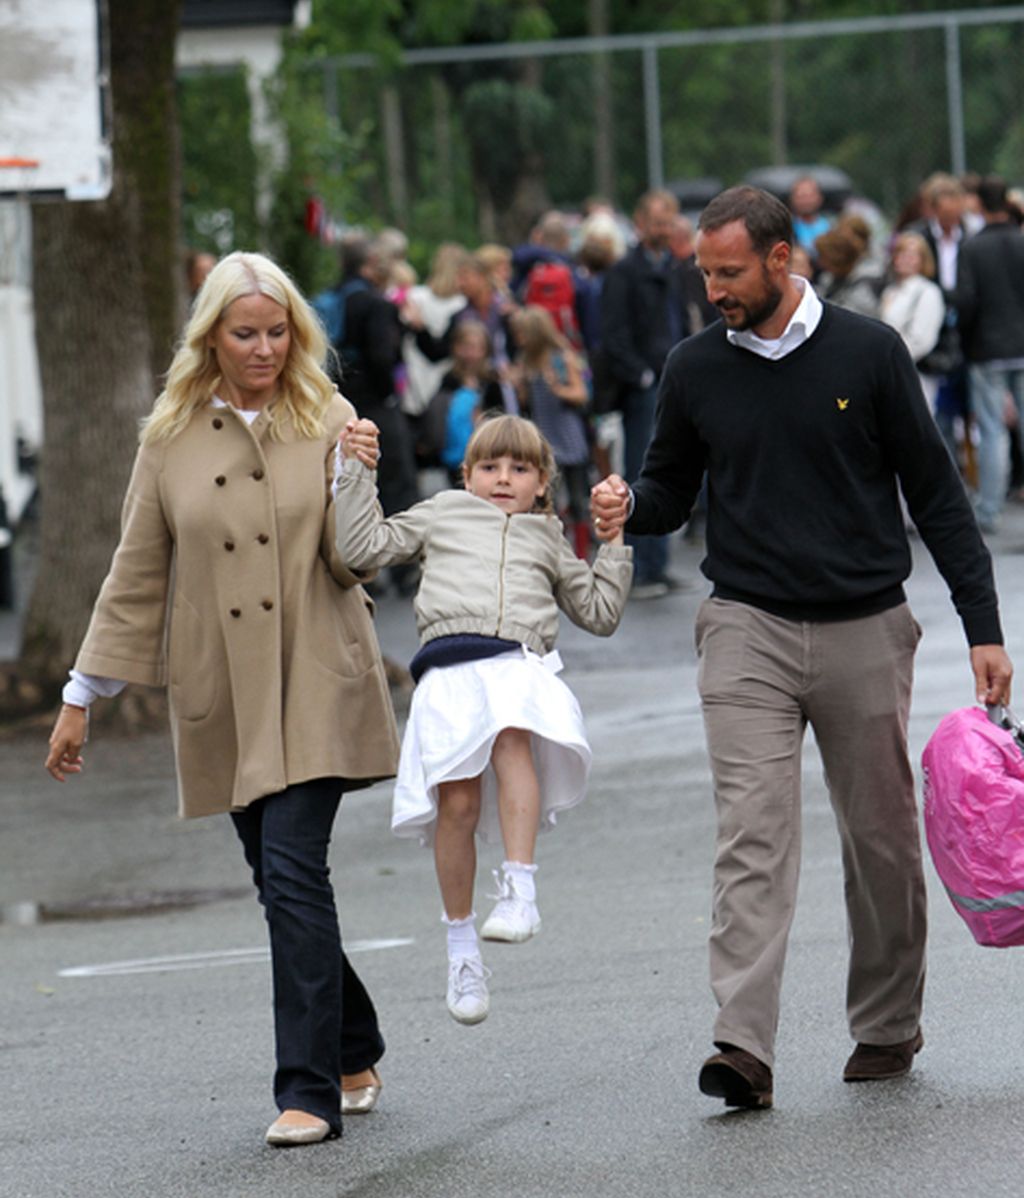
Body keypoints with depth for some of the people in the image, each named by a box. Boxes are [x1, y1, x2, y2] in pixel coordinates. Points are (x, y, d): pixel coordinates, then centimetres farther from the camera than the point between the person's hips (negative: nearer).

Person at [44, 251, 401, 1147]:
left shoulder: (327, 423, 2)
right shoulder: (172, 437, 5)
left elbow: (354, 564, -1)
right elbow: (137, 573, 9)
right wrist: (83, 695, 8)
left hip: (313, 686, -3)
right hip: (221, 696, 3)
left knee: (295, 871, -14)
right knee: (279, 882, 7)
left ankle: (312, 1090, -13)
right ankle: (355, 1049, 28)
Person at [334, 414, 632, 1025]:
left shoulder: (548, 540, 30)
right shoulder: (442, 515, 26)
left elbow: (600, 612, 29)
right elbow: (361, 547, 18)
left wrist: (614, 539, 22)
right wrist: (357, 472, 11)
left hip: (522, 664, 0)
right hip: (450, 667, 0)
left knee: (515, 742, -32)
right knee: (456, 801, -11)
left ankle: (519, 892, -38)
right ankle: (462, 944, 2)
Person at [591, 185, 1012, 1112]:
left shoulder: (868, 354, -1)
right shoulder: (697, 369, 4)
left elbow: (935, 494, 2)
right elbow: (672, 489, 16)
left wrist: (982, 627, -1)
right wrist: (630, 506, -9)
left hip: (866, 628, 0)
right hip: (748, 628, 0)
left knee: (882, 840, 8)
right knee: (752, 836, -12)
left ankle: (888, 1027, 24)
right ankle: (744, 1046, -19)